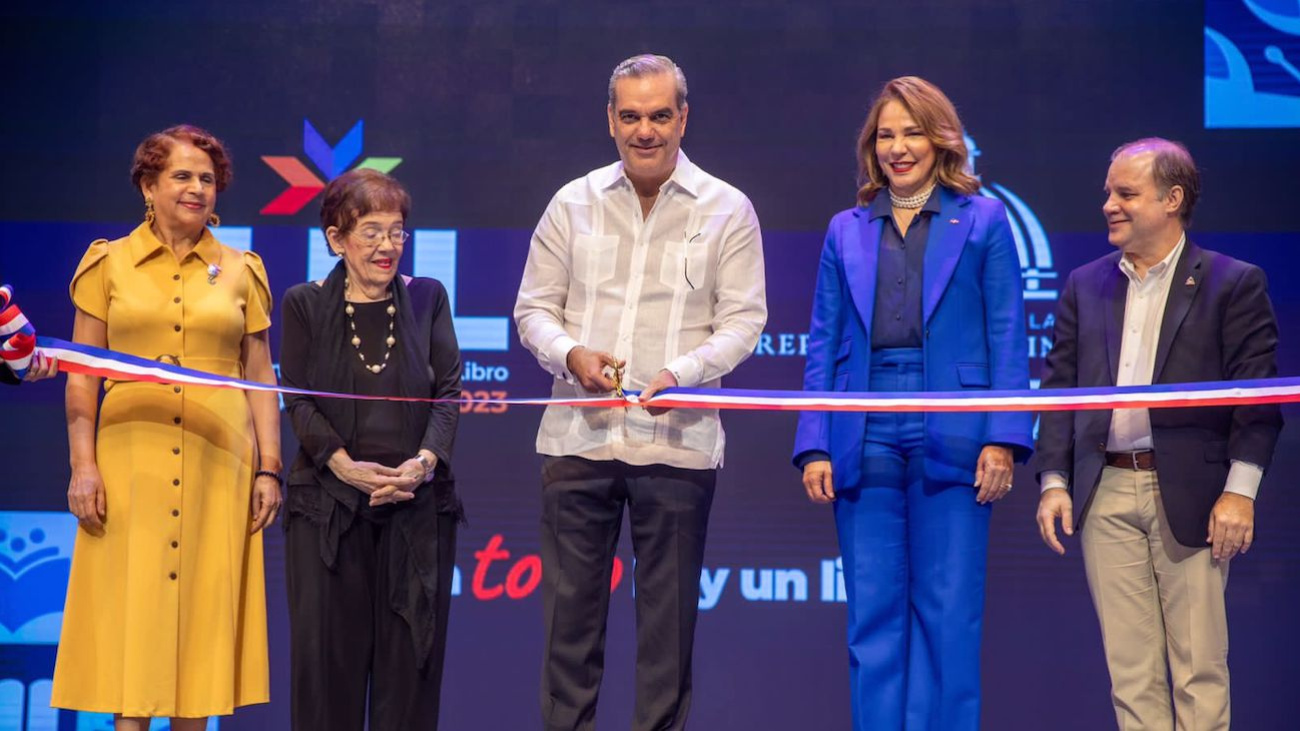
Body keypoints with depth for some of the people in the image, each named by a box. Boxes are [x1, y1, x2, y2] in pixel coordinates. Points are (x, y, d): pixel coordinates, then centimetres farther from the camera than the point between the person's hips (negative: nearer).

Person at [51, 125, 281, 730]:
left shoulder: (240, 271, 11)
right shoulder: (109, 264, 7)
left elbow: (260, 376, 10)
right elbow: (82, 375, 5)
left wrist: (269, 469, 3)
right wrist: (83, 465, -5)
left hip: (218, 462, 1)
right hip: (132, 460, -1)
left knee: (206, 606, 3)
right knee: (130, 608, -3)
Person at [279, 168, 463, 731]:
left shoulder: (427, 298, 9)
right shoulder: (305, 305, 5)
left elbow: (448, 392, 3)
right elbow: (298, 400, -2)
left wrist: (425, 461, -13)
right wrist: (347, 466, -15)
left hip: (417, 503, 1)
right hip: (329, 503, -1)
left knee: (410, 646, 2)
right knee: (328, 647, 0)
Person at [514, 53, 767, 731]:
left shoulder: (727, 210, 3)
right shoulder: (573, 203, 8)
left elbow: (743, 320, -1)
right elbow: (534, 308, 10)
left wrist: (682, 373, -18)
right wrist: (571, 354, -11)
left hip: (677, 441, -1)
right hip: (578, 437, 2)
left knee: (668, 617, 4)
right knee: (569, 607, 5)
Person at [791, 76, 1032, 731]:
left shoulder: (982, 222, 6)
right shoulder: (846, 230, 14)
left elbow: (1007, 337, 1)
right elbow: (823, 345, 11)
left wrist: (1002, 439, -9)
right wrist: (814, 445, 1)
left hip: (950, 438, -3)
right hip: (865, 439, 3)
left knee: (947, 613, 0)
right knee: (873, 615, 5)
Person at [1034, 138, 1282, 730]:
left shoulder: (1233, 283, 1)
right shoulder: (1085, 286, 13)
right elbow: (1059, 388, 11)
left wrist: (1239, 490, -12)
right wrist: (1053, 481, 1)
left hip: (1189, 497, -3)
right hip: (1106, 496, 4)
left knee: (1200, 669, 1)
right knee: (1129, 671, 6)